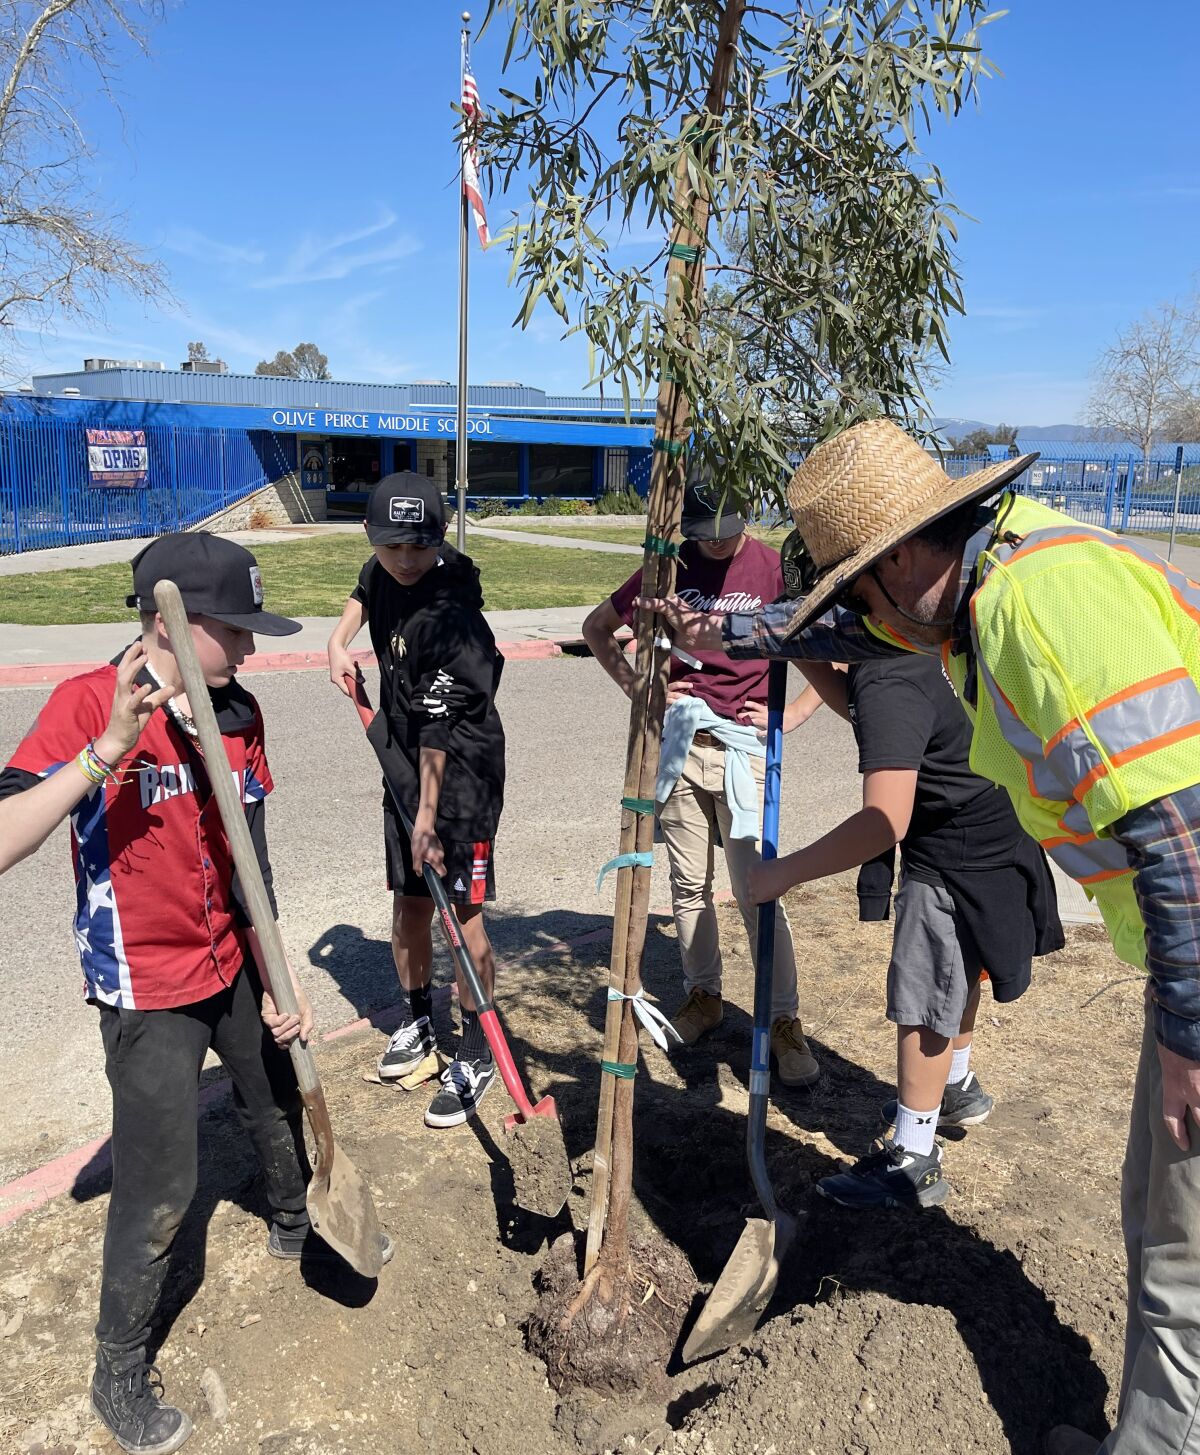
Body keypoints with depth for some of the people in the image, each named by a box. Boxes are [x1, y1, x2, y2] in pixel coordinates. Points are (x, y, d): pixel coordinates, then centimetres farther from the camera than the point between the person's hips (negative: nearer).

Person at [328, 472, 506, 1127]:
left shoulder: (449, 620, -27)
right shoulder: (387, 569, -1)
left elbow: (439, 735, -25)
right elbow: (364, 594, 26)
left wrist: (428, 813, -23)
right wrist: (339, 640, 10)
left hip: (462, 770, -8)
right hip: (404, 761, 8)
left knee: (463, 909, -5)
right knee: (409, 902, 14)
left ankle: (476, 1054, 9)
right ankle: (420, 1025, 32)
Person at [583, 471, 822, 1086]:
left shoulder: (776, 568, -5)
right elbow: (597, 627, 15)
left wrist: (791, 714, -6)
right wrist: (636, 687, 4)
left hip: (745, 745, -3)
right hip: (677, 741, 3)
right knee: (689, 885, 12)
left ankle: (785, 1020, 6)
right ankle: (703, 996, 29)